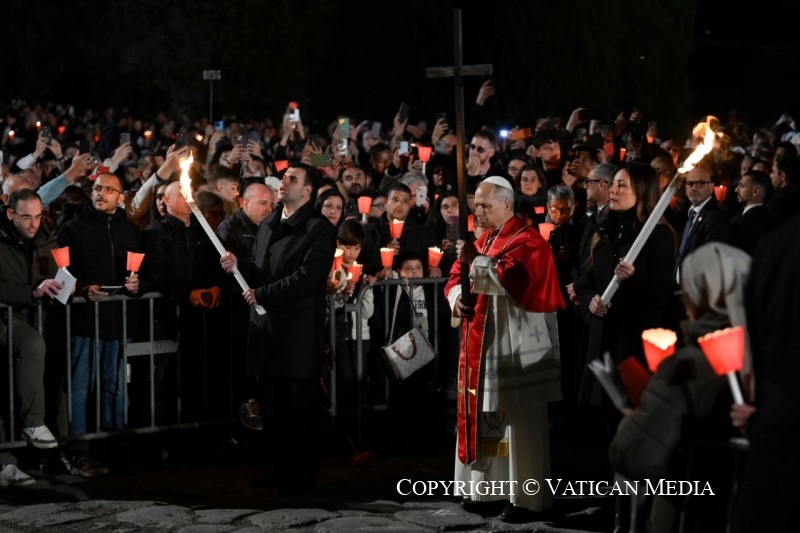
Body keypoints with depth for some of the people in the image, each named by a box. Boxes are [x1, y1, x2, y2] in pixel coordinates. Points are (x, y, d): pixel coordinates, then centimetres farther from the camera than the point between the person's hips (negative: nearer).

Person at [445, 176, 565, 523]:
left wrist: (478, 260, -24)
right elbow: (458, 275, 14)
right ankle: (488, 486, 21)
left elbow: (513, 281, -26)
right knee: (484, 417, 12)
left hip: (517, 347, -8)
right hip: (483, 344, 8)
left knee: (519, 422, -6)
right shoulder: (483, 239, 15)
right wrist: (456, 296, -7)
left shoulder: (527, 242, -11)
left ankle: (528, 498, -2)